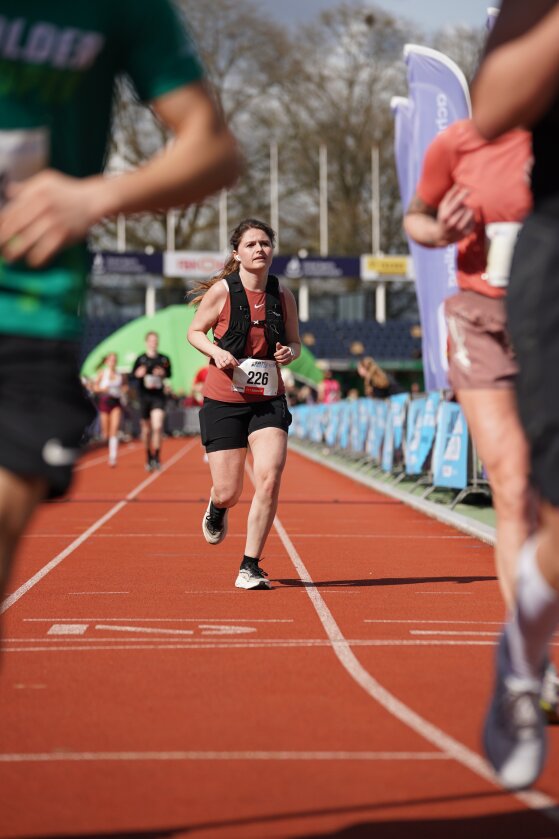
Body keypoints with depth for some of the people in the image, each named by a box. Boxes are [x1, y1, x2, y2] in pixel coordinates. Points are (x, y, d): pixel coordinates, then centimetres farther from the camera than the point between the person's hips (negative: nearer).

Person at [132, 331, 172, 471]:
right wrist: (138, 374, -23)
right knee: (146, 429, 9)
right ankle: (149, 458, 24)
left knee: (158, 427, -18)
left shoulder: (164, 359, 4)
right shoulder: (141, 359, 2)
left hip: (158, 396, -1)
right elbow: (133, 374, -1)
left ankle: (157, 457, -12)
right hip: (144, 396, 1)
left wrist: (163, 373, -9)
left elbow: (169, 373, 13)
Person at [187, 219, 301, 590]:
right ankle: (217, 509, 43)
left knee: (270, 477, -18)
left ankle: (250, 567, -6)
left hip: (269, 400, 2)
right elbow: (195, 331, 5)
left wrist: (289, 352, -9)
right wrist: (216, 351, -15)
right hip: (223, 400, -2)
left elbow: (295, 342, 15)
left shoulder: (283, 295, 2)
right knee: (228, 492, 0)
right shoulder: (222, 290, -6)